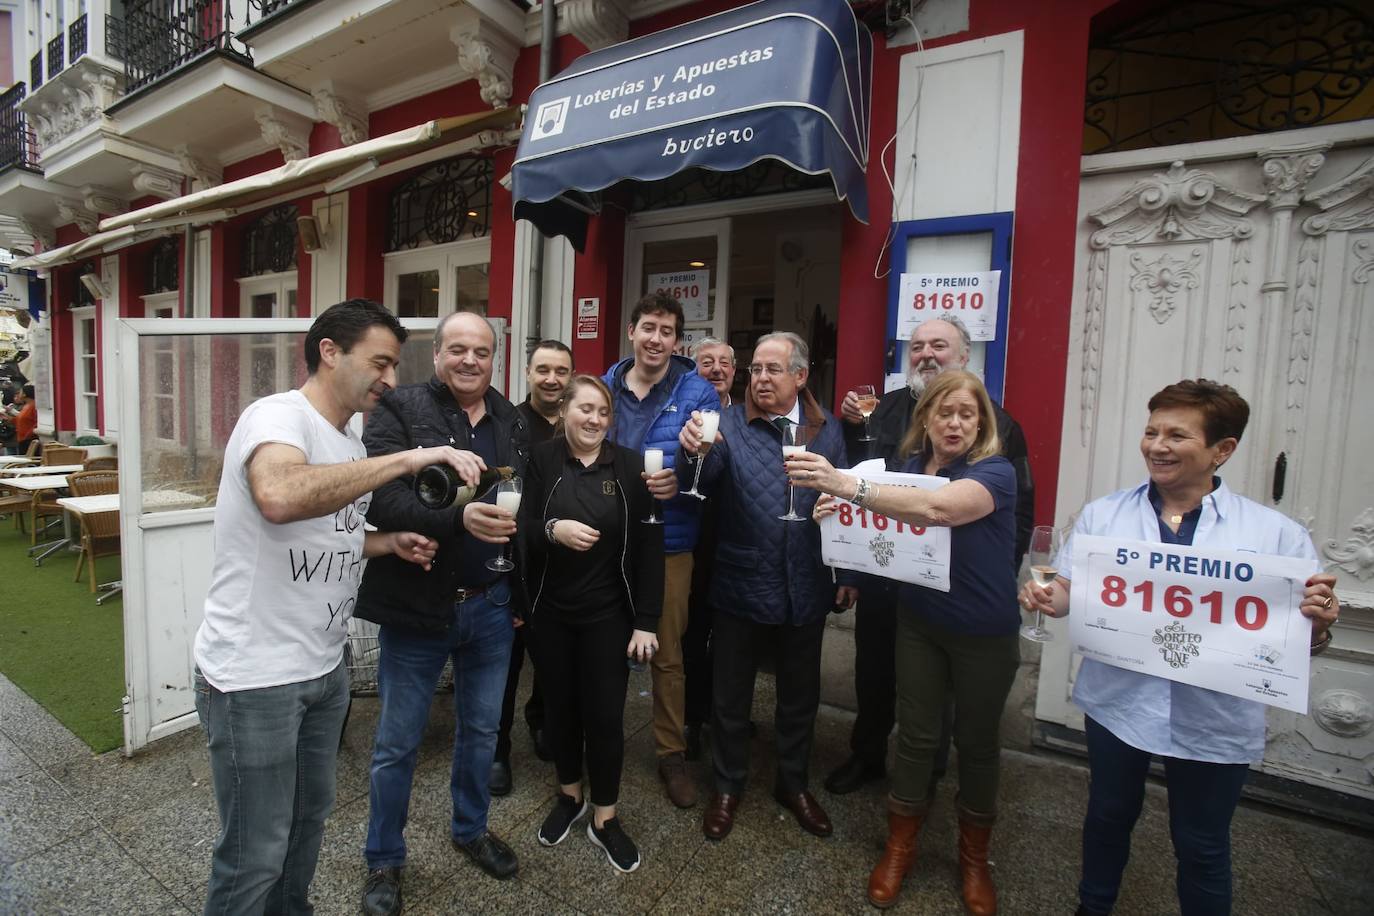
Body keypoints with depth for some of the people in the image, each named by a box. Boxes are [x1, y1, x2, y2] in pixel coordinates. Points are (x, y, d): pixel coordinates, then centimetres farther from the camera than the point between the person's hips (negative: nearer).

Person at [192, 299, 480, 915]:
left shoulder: (349, 445, 9)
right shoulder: (278, 415, -17)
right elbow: (281, 498, -40)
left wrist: (390, 542, 4)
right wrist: (412, 458, -36)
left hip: (324, 667, 8)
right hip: (255, 675, -8)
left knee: (309, 819, 23)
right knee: (256, 856, 8)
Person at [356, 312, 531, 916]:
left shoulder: (512, 421, 6)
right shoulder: (399, 410, -9)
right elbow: (384, 498, -21)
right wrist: (459, 518, -36)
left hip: (492, 606, 5)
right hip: (417, 606, -4)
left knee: (481, 730, 20)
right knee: (397, 744, 13)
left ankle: (470, 830, 45)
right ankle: (384, 860, 37)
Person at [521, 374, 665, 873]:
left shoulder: (630, 465, -6)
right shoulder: (541, 460, -4)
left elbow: (649, 545, -6)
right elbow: (521, 530, -6)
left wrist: (646, 621, -9)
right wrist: (553, 529, -28)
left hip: (608, 613, -1)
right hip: (550, 611, 1)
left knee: (605, 715, 5)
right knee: (560, 705, 16)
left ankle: (605, 818, 28)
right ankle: (569, 796, 42)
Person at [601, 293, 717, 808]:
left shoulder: (697, 392, -5)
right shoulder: (604, 386, 6)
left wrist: (680, 481, -27)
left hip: (667, 540, -3)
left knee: (667, 654, 10)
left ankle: (671, 752, 31)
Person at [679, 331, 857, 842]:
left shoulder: (827, 430, 0)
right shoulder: (730, 425, -8)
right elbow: (699, 486, -23)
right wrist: (692, 452, -44)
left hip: (807, 589, 2)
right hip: (741, 586, -2)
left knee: (800, 695, 21)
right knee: (730, 696, 15)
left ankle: (793, 784, 45)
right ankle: (727, 787, 39)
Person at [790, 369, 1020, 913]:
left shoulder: (996, 471, -19)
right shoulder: (908, 465, -1)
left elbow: (936, 509, -39)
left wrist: (848, 485, -48)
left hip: (985, 634, -3)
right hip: (919, 623, 3)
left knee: (977, 742, 14)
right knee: (915, 736, 11)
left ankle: (974, 858, 37)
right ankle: (899, 848, 32)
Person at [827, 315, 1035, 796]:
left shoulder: (996, 423, -7)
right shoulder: (884, 410, 4)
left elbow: (1019, 510, -8)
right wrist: (851, 428, -8)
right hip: (880, 573, 3)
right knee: (873, 672, 19)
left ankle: (925, 776, 38)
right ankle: (866, 756, 42)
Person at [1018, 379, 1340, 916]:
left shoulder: (1276, 533, -6)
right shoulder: (1101, 516, -3)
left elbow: (1304, 637, -2)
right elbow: (1069, 594, -1)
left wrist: (1319, 622, -24)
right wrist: (1045, 600, -22)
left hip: (1215, 723, -1)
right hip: (1116, 704, 1)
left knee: (1202, 845, 18)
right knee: (1108, 817, 21)